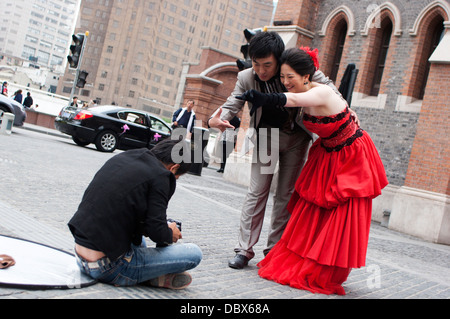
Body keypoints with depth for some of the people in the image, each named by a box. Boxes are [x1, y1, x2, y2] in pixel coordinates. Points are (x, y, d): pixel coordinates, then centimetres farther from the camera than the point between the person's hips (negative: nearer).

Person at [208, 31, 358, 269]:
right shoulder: (246, 77, -16)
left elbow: (325, 85, -5)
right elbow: (232, 105, -15)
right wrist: (215, 120, -37)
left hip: (295, 136, 0)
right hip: (266, 136, 0)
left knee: (286, 194, 2)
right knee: (257, 192, -5)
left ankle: (274, 249, 13)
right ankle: (244, 249, 0)